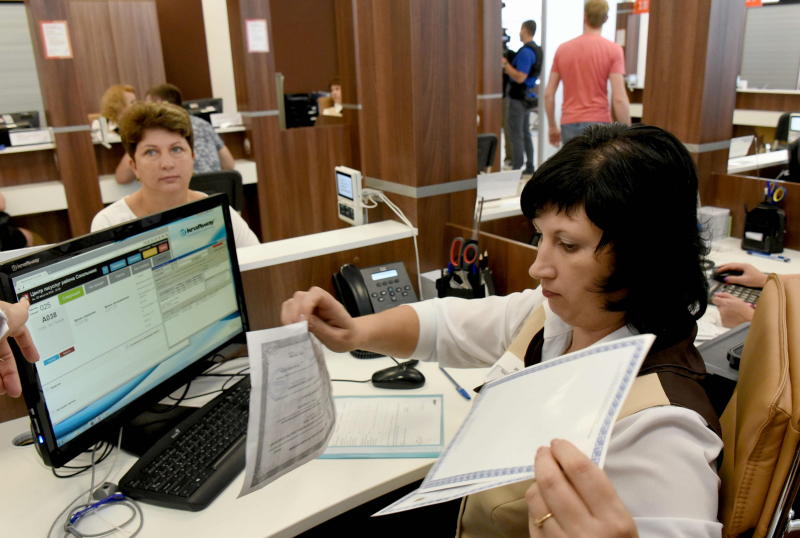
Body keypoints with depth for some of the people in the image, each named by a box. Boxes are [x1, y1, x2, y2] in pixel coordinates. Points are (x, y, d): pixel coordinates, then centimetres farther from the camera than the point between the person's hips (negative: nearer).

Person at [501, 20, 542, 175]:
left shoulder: (525, 52, -19)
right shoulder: (537, 49, 11)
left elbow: (520, 78, -24)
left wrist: (505, 65, -16)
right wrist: (508, 69, 18)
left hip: (519, 97, -10)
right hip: (528, 96, 10)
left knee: (516, 135, -5)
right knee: (525, 133, 16)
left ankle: (517, 168, -2)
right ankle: (529, 167, 23)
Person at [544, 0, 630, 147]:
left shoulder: (563, 49, 6)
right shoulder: (613, 50, -5)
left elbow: (548, 94, 8)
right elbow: (619, 99, -11)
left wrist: (552, 126, 18)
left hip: (569, 125, 4)